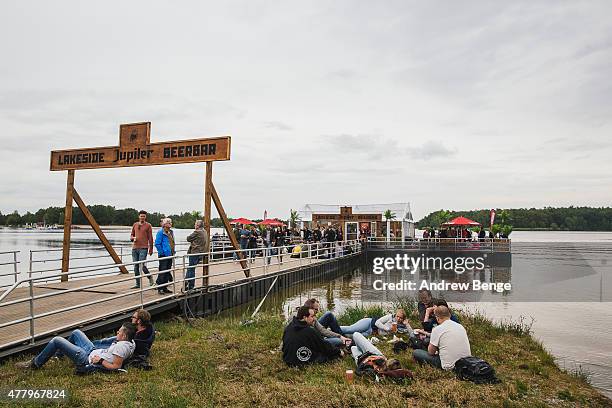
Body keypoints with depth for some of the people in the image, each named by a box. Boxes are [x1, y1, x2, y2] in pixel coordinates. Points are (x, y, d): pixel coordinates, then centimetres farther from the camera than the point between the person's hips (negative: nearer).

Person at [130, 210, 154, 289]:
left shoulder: (148, 225, 1)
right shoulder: (135, 225, 13)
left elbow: (150, 238, 0)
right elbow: (131, 235, 21)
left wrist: (151, 249, -3)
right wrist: (133, 238, -3)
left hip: (143, 248, -5)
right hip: (134, 248, 5)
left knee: (142, 266, -14)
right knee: (136, 267, 7)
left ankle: (150, 277, 10)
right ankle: (138, 284, 15)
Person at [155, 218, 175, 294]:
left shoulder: (171, 232, 13)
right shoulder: (161, 232, -11)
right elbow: (157, 244, -15)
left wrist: (173, 252, 14)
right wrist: (162, 253, -15)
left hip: (170, 255, 8)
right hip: (163, 256, -8)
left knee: (168, 271, 11)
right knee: (162, 271, -5)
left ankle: (165, 287, 19)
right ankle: (159, 288, 2)